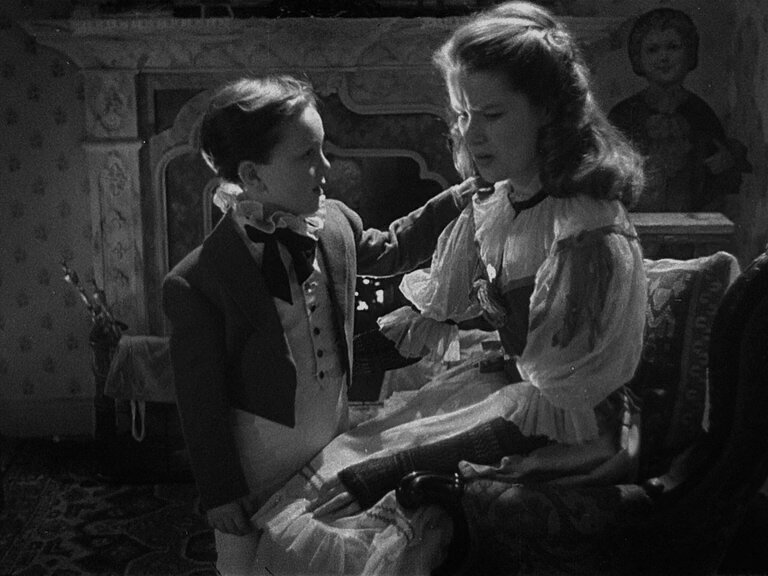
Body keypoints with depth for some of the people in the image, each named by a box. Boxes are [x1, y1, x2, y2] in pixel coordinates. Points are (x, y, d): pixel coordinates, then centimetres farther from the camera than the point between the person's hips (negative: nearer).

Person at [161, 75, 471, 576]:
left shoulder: (335, 222, -7)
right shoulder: (197, 281, -23)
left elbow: (389, 250, 15)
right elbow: (201, 401, -15)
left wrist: (458, 199, 6)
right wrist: (220, 492, -9)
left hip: (336, 439, 5)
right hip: (259, 461, -5)